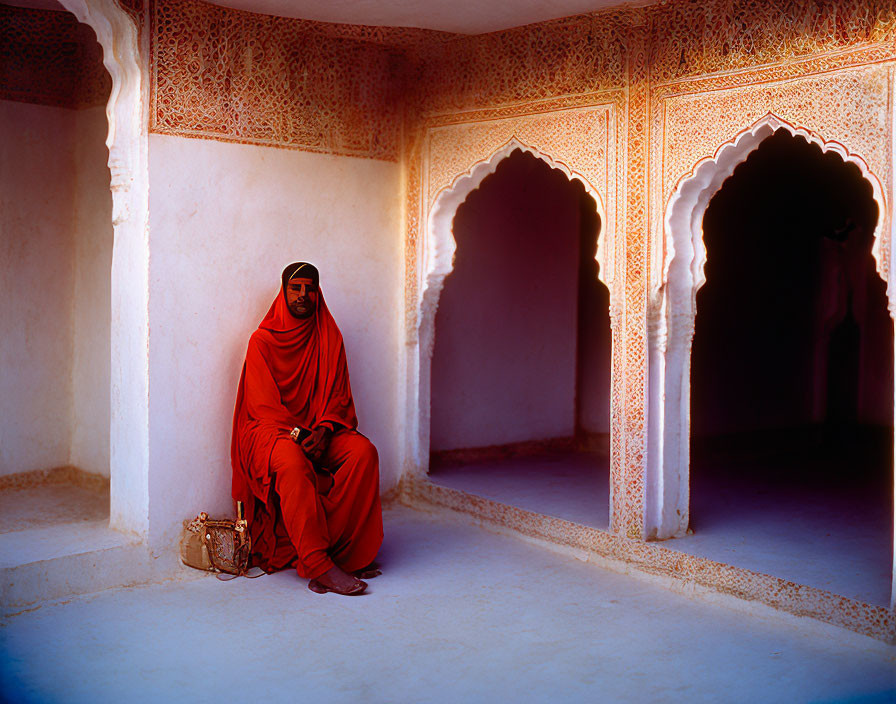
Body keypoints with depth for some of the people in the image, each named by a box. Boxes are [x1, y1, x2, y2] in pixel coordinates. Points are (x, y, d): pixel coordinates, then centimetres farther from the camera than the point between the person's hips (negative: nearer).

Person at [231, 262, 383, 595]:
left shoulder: (329, 338, 10)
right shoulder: (262, 340, -1)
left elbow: (338, 395, 5)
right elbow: (263, 404, -8)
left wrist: (323, 431, -15)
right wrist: (297, 435, -23)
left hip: (320, 431, 4)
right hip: (271, 430, -4)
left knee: (364, 451, -26)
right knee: (293, 462, -38)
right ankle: (319, 565, -37)